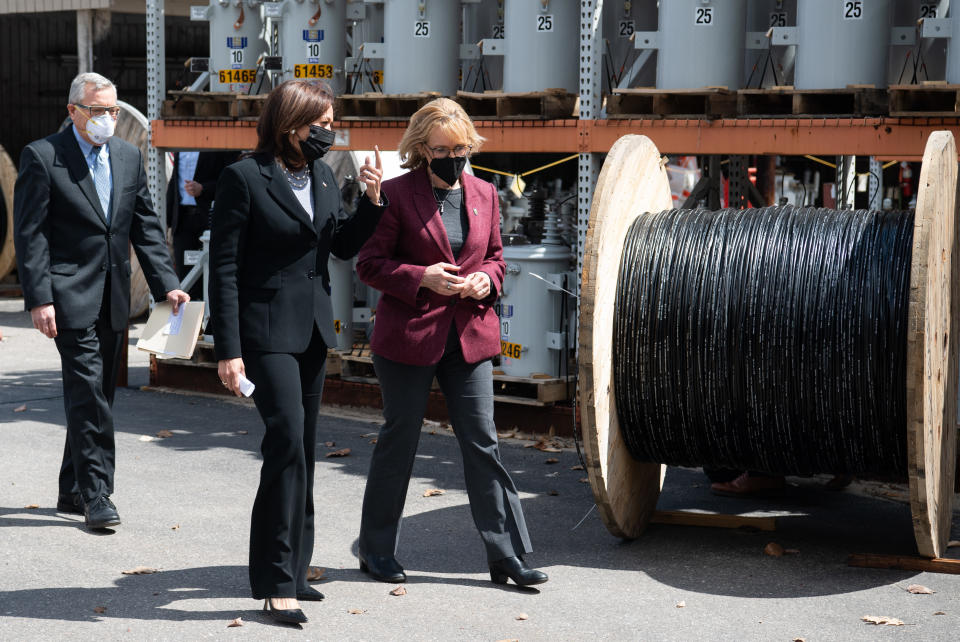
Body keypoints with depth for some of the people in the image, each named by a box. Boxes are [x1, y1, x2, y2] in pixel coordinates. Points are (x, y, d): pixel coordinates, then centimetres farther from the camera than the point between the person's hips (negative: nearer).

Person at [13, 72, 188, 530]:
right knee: (87, 394, -11)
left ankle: (73, 492, 24)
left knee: (97, 396, 12)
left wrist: (167, 284, 3)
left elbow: (146, 227, 13)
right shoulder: (42, 156, -5)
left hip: (113, 299, 6)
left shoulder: (129, 157, 12)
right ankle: (95, 496, -7)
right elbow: (29, 233, -8)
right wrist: (38, 298, -15)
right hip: (71, 295, -6)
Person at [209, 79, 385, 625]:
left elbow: (344, 247, 15)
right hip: (267, 331, -7)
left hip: (313, 330, 8)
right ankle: (278, 584, -8)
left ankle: (291, 570, 25)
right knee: (288, 443, -15)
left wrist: (371, 201, -2)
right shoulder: (245, 178, -11)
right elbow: (224, 268, -12)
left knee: (303, 452, 12)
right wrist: (228, 349, -15)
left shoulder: (324, 176, 9)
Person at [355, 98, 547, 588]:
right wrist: (422, 278, -19)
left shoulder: (484, 194, 9)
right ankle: (376, 550, 22)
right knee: (399, 441, 6)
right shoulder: (397, 193, -6)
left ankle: (506, 555, 10)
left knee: (483, 442, 4)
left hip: (469, 335, 4)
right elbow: (369, 263, -6)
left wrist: (486, 279, -3)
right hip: (408, 336, -4)